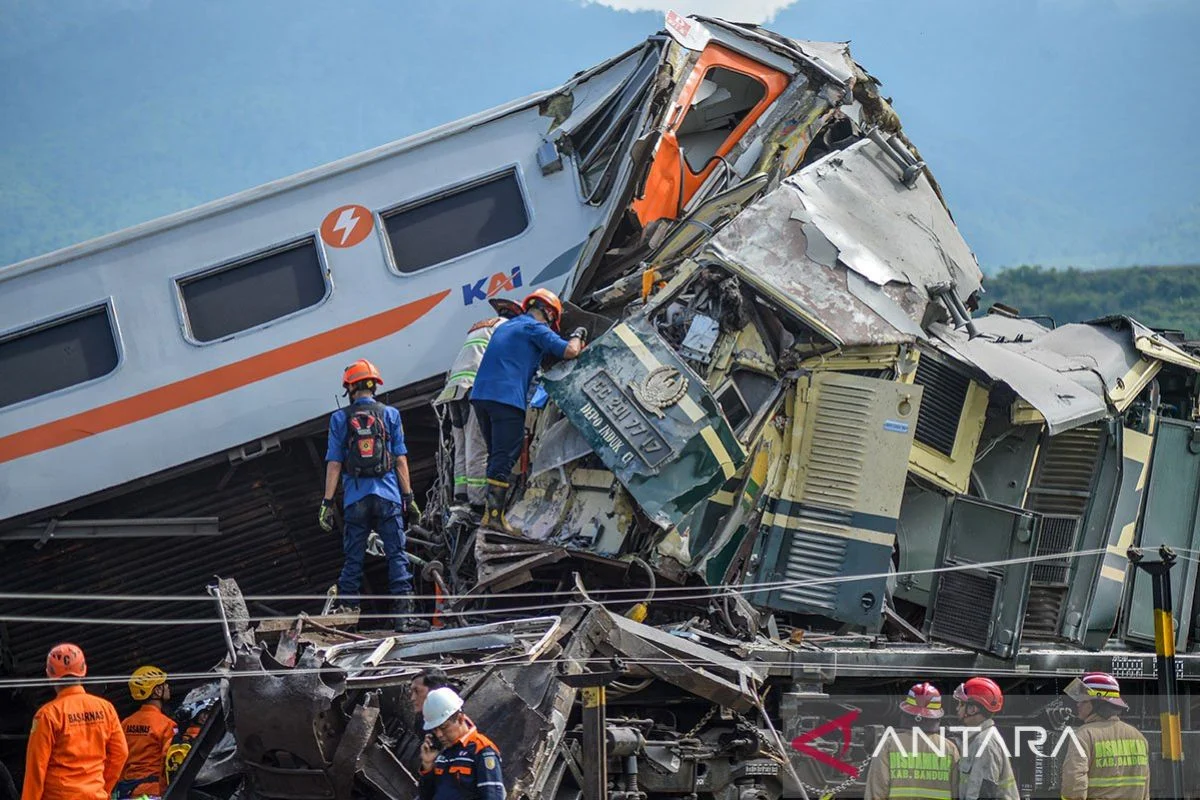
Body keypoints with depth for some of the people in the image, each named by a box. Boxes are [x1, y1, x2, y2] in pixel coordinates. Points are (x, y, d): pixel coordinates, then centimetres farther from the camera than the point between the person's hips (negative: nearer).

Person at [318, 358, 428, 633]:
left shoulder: (340, 419, 4)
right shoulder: (390, 414, 5)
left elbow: (334, 463, 2)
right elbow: (400, 459, 3)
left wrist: (327, 502, 4)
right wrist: (409, 498, 6)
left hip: (355, 497, 0)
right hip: (387, 494, 0)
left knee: (353, 557, 6)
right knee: (397, 554, 0)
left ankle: (347, 609, 3)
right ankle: (403, 613, -7)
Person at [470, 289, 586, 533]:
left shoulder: (505, 327, 27)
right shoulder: (536, 328, 1)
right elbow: (569, 351, -8)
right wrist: (578, 336, 13)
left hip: (481, 394, 8)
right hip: (507, 398, -8)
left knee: (497, 456, 16)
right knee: (504, 459, -8)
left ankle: (492, 511, 12)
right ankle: (494, 515, -14)